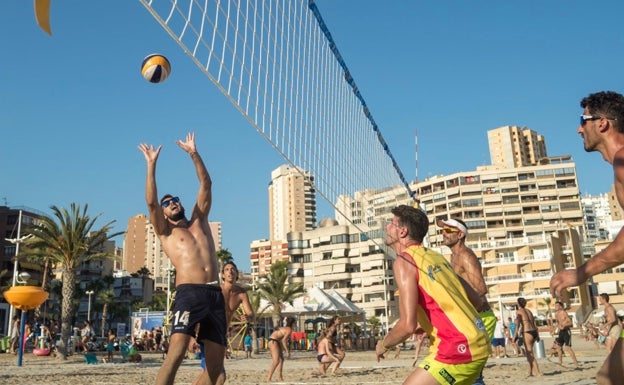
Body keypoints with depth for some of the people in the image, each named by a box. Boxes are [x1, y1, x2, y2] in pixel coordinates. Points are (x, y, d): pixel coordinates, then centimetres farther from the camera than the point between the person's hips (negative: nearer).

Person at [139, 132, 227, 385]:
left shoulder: (199, 221, 25)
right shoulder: (165, 231, 16)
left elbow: (206, 185, 20)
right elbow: (151, 202, 1)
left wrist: (194, 154, 16)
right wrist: (151, 164, 1)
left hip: (215, 295, 4)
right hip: (189, 293, -4)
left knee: (215, 365, 2)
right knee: (175, 353, -22)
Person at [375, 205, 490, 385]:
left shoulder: (404, 261, -10)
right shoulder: (435, 256, 13)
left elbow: (408, 325, -18)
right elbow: (474, 297, 19)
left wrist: (383, 345, 1)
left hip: (457, 349, -9)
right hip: (477, 344, 9)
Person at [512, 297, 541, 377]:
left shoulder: (518, 311, -2)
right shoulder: (529, 311, 18)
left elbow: (518, 325, -10)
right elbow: (534, 324, 19)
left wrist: (515, 336, -9)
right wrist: (537, 335, 24)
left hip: (527, 333, -8)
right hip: (534, 332, 8)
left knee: (530, 354, -2)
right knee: (528, 353, 19)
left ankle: (538, 373, -6)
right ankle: (530, 372, 22)